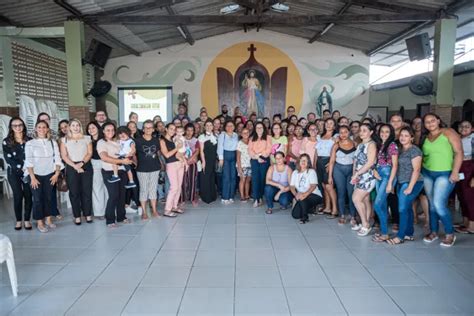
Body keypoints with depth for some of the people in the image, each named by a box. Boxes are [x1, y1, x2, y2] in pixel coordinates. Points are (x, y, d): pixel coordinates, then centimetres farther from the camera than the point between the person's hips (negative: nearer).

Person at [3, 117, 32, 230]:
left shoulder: (29, 140, 6)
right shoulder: (6, 142, 1)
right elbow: (8, 159, -6)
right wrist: (21, 167, -15)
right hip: (14, 172, -1)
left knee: (28, 195, 1)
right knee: (18, 196, 1)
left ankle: (27, 219, 11)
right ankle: (19, 220, 14)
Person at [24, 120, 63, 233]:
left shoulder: (53, 142, 5)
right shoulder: (30, 143, -4)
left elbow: (57, 158, 4)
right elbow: (28, 161, -8)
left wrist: (57, 173, -3)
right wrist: (32, 177, -13)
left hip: (49, 174, 2)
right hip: (36, 175, -2)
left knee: (48, 197, 9)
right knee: (38, 198, 2)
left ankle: (48, 219, 21)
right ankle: (39, 222, 12)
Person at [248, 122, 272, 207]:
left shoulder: (268, 137, 10)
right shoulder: (252, 138, 18)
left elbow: (269, 149, -2)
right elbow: (250, 150, 5)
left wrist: (260, 155, -11)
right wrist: (257, 157, -10)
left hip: (264, 160, -1)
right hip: (254, 160, 1)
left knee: (262, 178, 1)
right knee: (255, 178, -8)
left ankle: (260, 197, 10)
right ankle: (256, 199, -11)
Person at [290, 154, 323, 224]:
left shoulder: (311, 171, -6)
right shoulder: (295, 173, 8)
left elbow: (313, 186, -19)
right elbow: (292, 186, -1)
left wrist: (305, 194, -35)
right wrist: (296, 194, -23)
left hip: (315, 196, -5)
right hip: (302, 197, 5)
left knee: (302, 198, -36)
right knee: (295, 215, -12)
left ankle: (305, 217, -14)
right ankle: (310, 208, 15)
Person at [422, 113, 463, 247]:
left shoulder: (448, 133, -5)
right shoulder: (425, 138, 10)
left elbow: (459, 152, -10)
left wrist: (455, 172, -17)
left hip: (445, 174, -5)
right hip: (427, 174, 5)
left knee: (439, 205, -12)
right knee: (432, 204, 9)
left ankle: (450, 234, 6)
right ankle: (433, 232, 22)